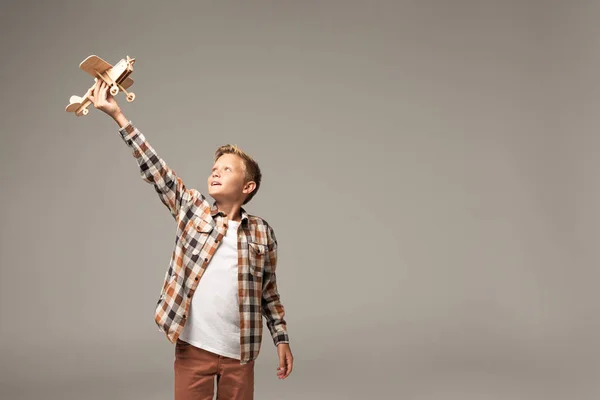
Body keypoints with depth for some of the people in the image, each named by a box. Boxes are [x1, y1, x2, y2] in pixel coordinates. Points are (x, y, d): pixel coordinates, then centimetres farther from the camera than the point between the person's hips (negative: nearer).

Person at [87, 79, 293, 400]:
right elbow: (154, 170, -4)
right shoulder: (192, 210, 3)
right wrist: (118, 116, -11)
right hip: (193, 347, 0)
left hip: (239, 351, 0)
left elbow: (269, 291, 10)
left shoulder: (262, 232, 3)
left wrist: (282, 339, 5)